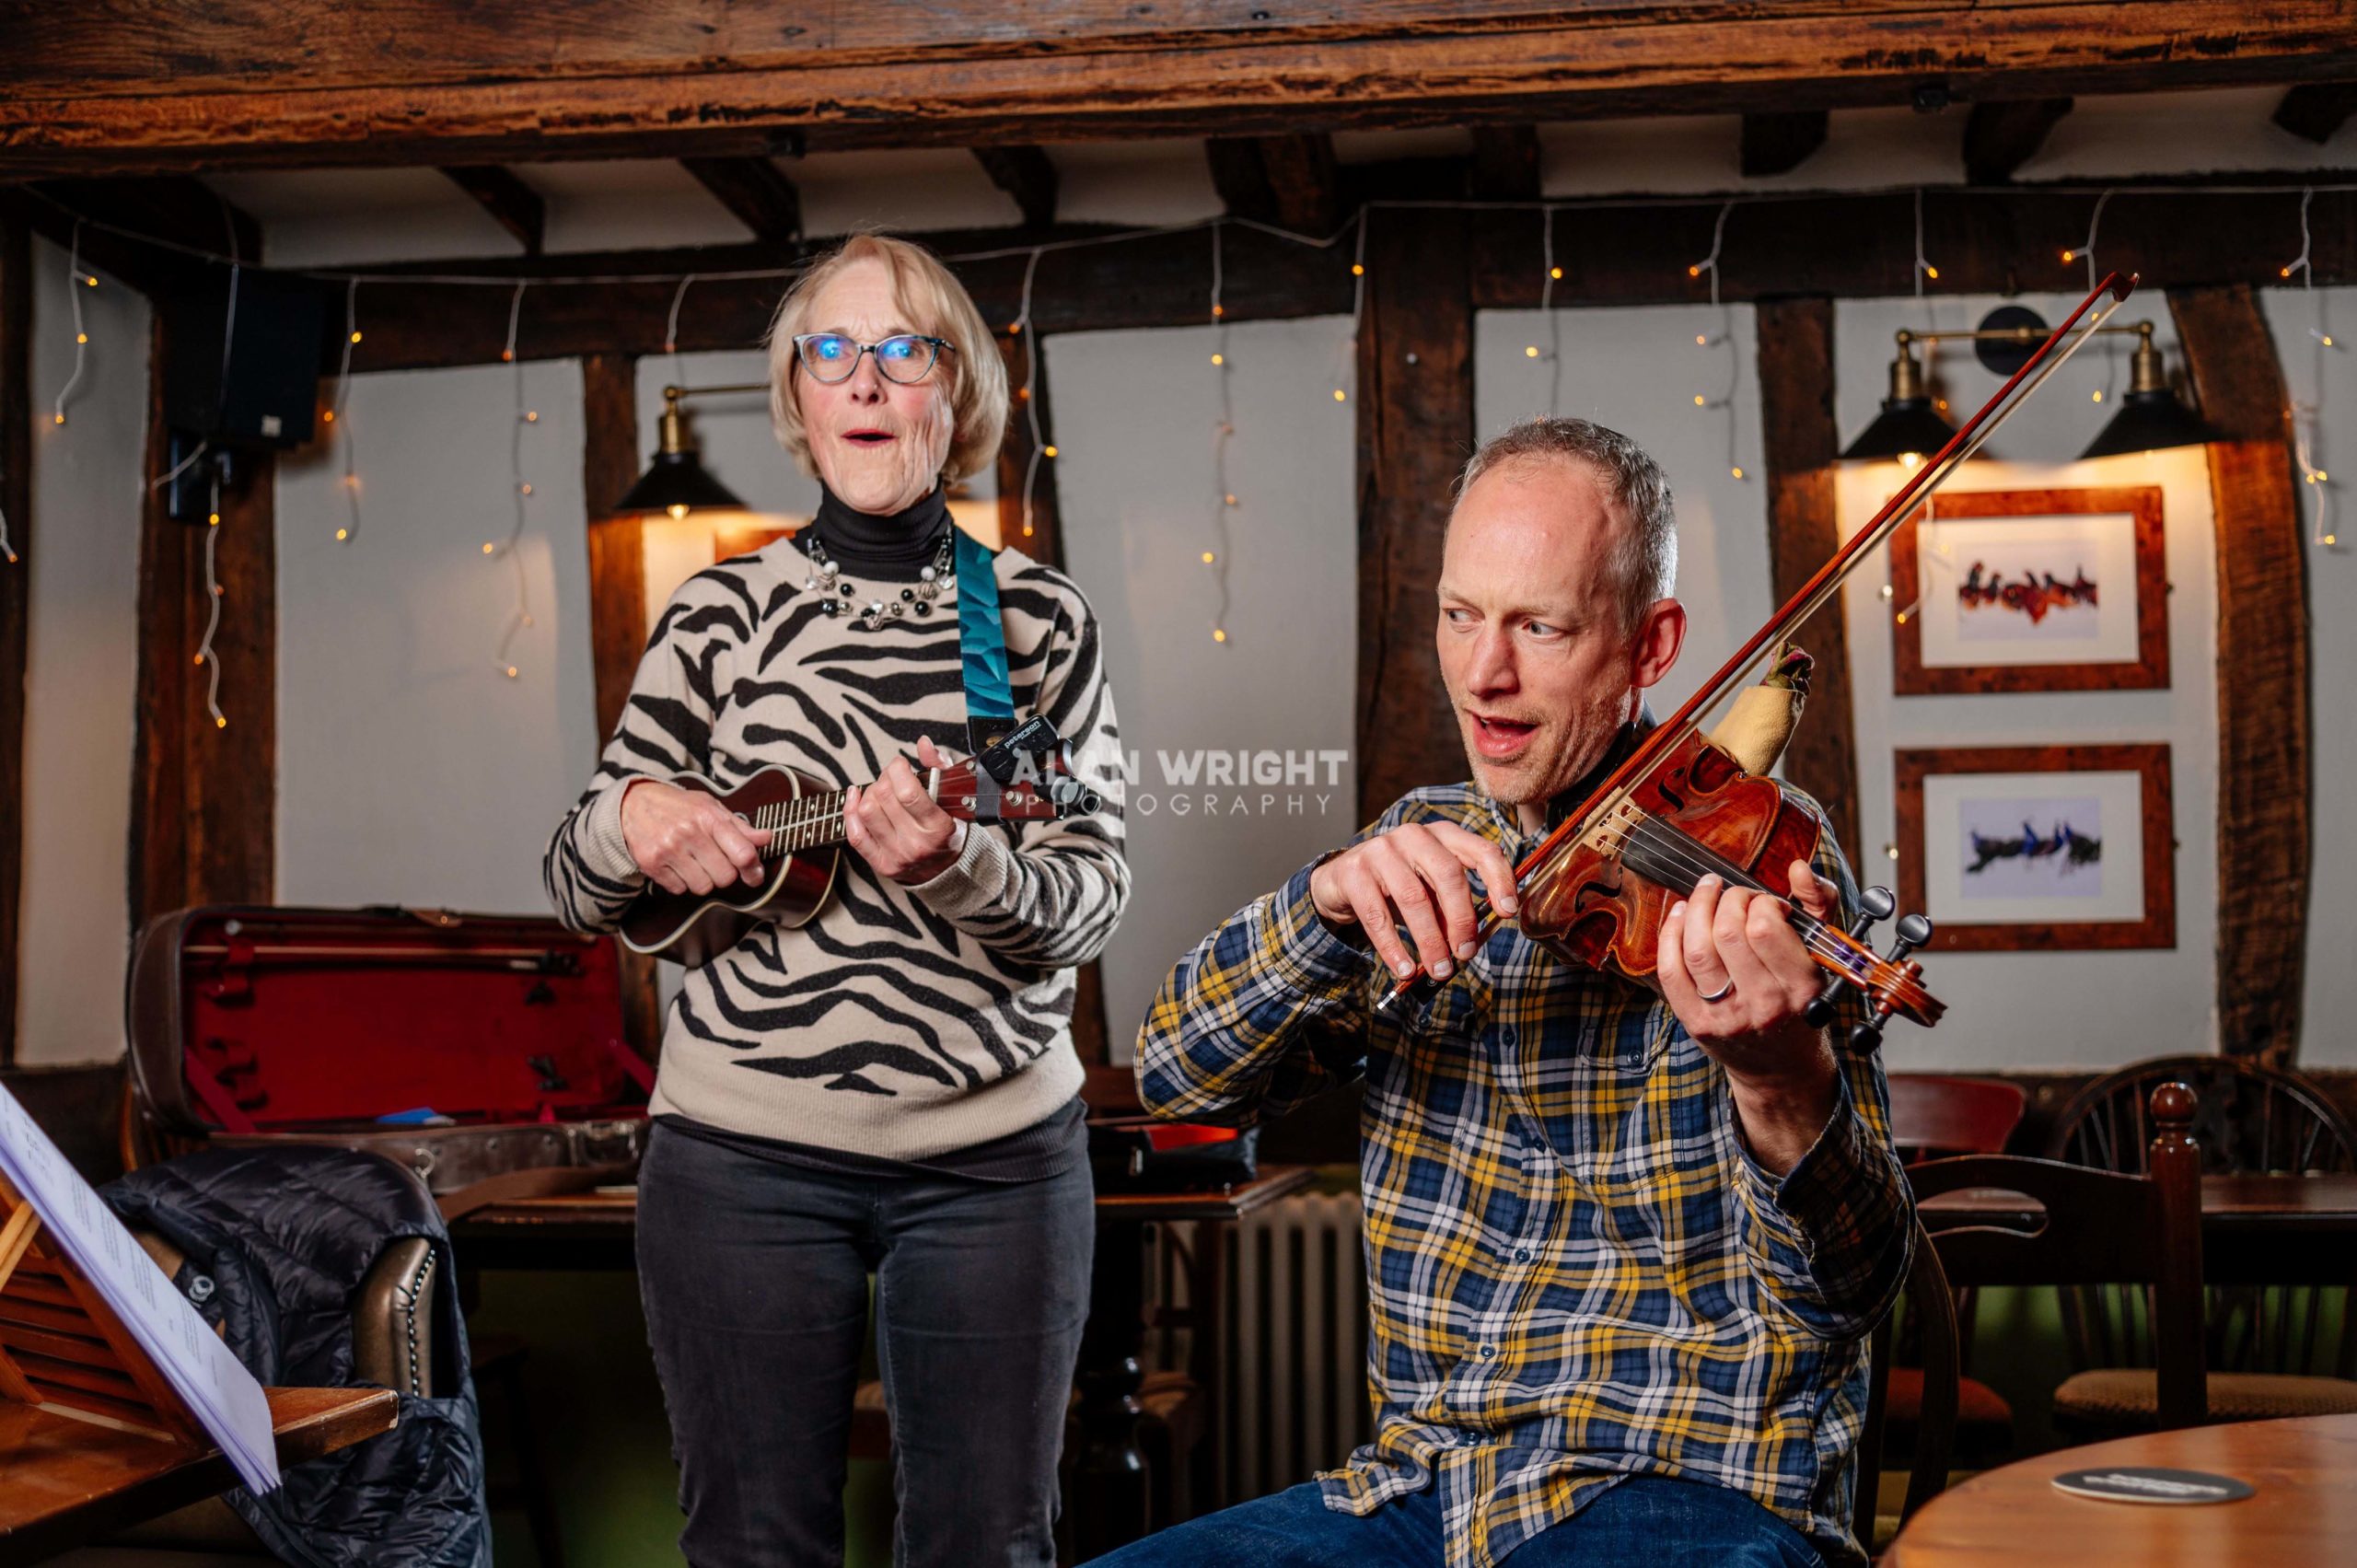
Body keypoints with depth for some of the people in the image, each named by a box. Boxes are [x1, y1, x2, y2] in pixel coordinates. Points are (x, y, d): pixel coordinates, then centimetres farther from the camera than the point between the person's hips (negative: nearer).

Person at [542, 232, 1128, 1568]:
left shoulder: (1041, 620, 2)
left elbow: (1092, 904, -4)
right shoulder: (726, 612, 3)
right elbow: (577, 895, 7)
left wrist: (957, 864, -25)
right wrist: (629, 822, -15)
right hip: (743, 1149, 0)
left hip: (996, 1154, 0)